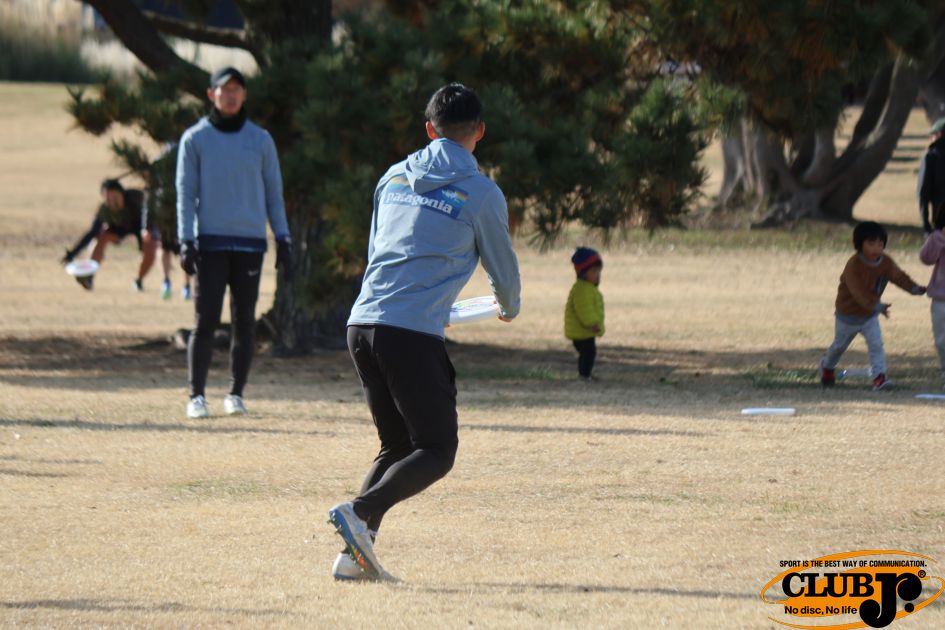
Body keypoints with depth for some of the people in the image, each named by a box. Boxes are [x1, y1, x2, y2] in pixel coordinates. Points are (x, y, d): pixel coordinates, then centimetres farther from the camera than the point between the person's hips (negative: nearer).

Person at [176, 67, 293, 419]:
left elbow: (273, 192, 13)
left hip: (250, 243, 2)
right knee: (205, 321, -7)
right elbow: (186, 193, 3)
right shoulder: (195, 139, 5)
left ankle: (236, 394, 8)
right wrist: (186, 242, -7)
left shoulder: (260, 139, 11)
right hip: (211, 241, -2)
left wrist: (283, 240, 5)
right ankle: (197, 396, -5)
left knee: (245, 322, 1)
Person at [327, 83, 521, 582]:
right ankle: (360, 513, -24)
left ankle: (353, 555, 1)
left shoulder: (394, 178, 17)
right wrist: (509, 306, 38)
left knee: (397, 446, 16)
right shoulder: (481, 194, 0)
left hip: (362, 325, 6)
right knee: (436, 452, -1)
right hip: (413, 335, -6)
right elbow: (502, 267, 13)